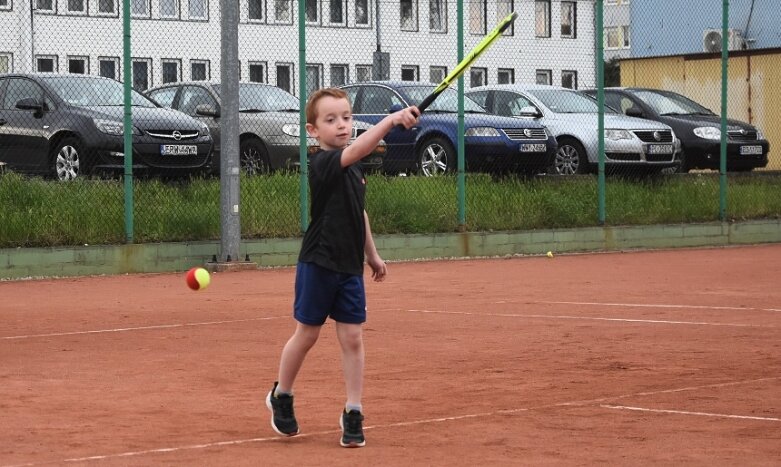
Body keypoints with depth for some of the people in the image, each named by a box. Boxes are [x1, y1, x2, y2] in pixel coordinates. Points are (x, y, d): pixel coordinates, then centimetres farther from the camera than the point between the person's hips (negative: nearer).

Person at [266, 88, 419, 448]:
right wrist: (391, 120, -48)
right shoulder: (322, 163, -17)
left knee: (352, 338, 3)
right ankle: (281, 396, 28)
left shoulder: (354, 169, 8)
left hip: (350, 267, 6)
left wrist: (372, 255, 23)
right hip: (318, 265, -6)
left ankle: (353, 414, 9)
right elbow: (355, 149, -37)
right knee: (306, 334, 7)